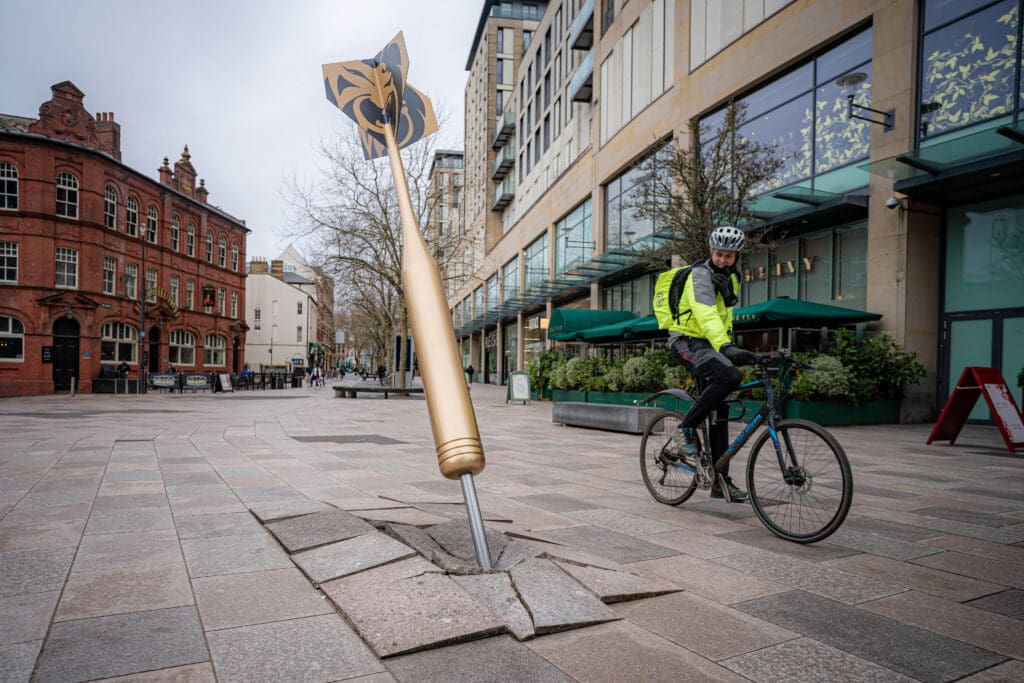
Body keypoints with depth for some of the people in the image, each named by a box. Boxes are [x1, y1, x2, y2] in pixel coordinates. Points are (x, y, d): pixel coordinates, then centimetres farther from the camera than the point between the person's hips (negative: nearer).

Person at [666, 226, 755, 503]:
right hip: (686, 341, -8)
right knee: (729, 375, -35)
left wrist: (729, 344, 24)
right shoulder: (701, 275, -16)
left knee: (719, 412, 4)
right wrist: (726, 347, -47)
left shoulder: (732, 278, 12)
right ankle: (686, 427, -16)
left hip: (709, 345, 8)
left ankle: (721, 481, 10)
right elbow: (707, 316, -33)